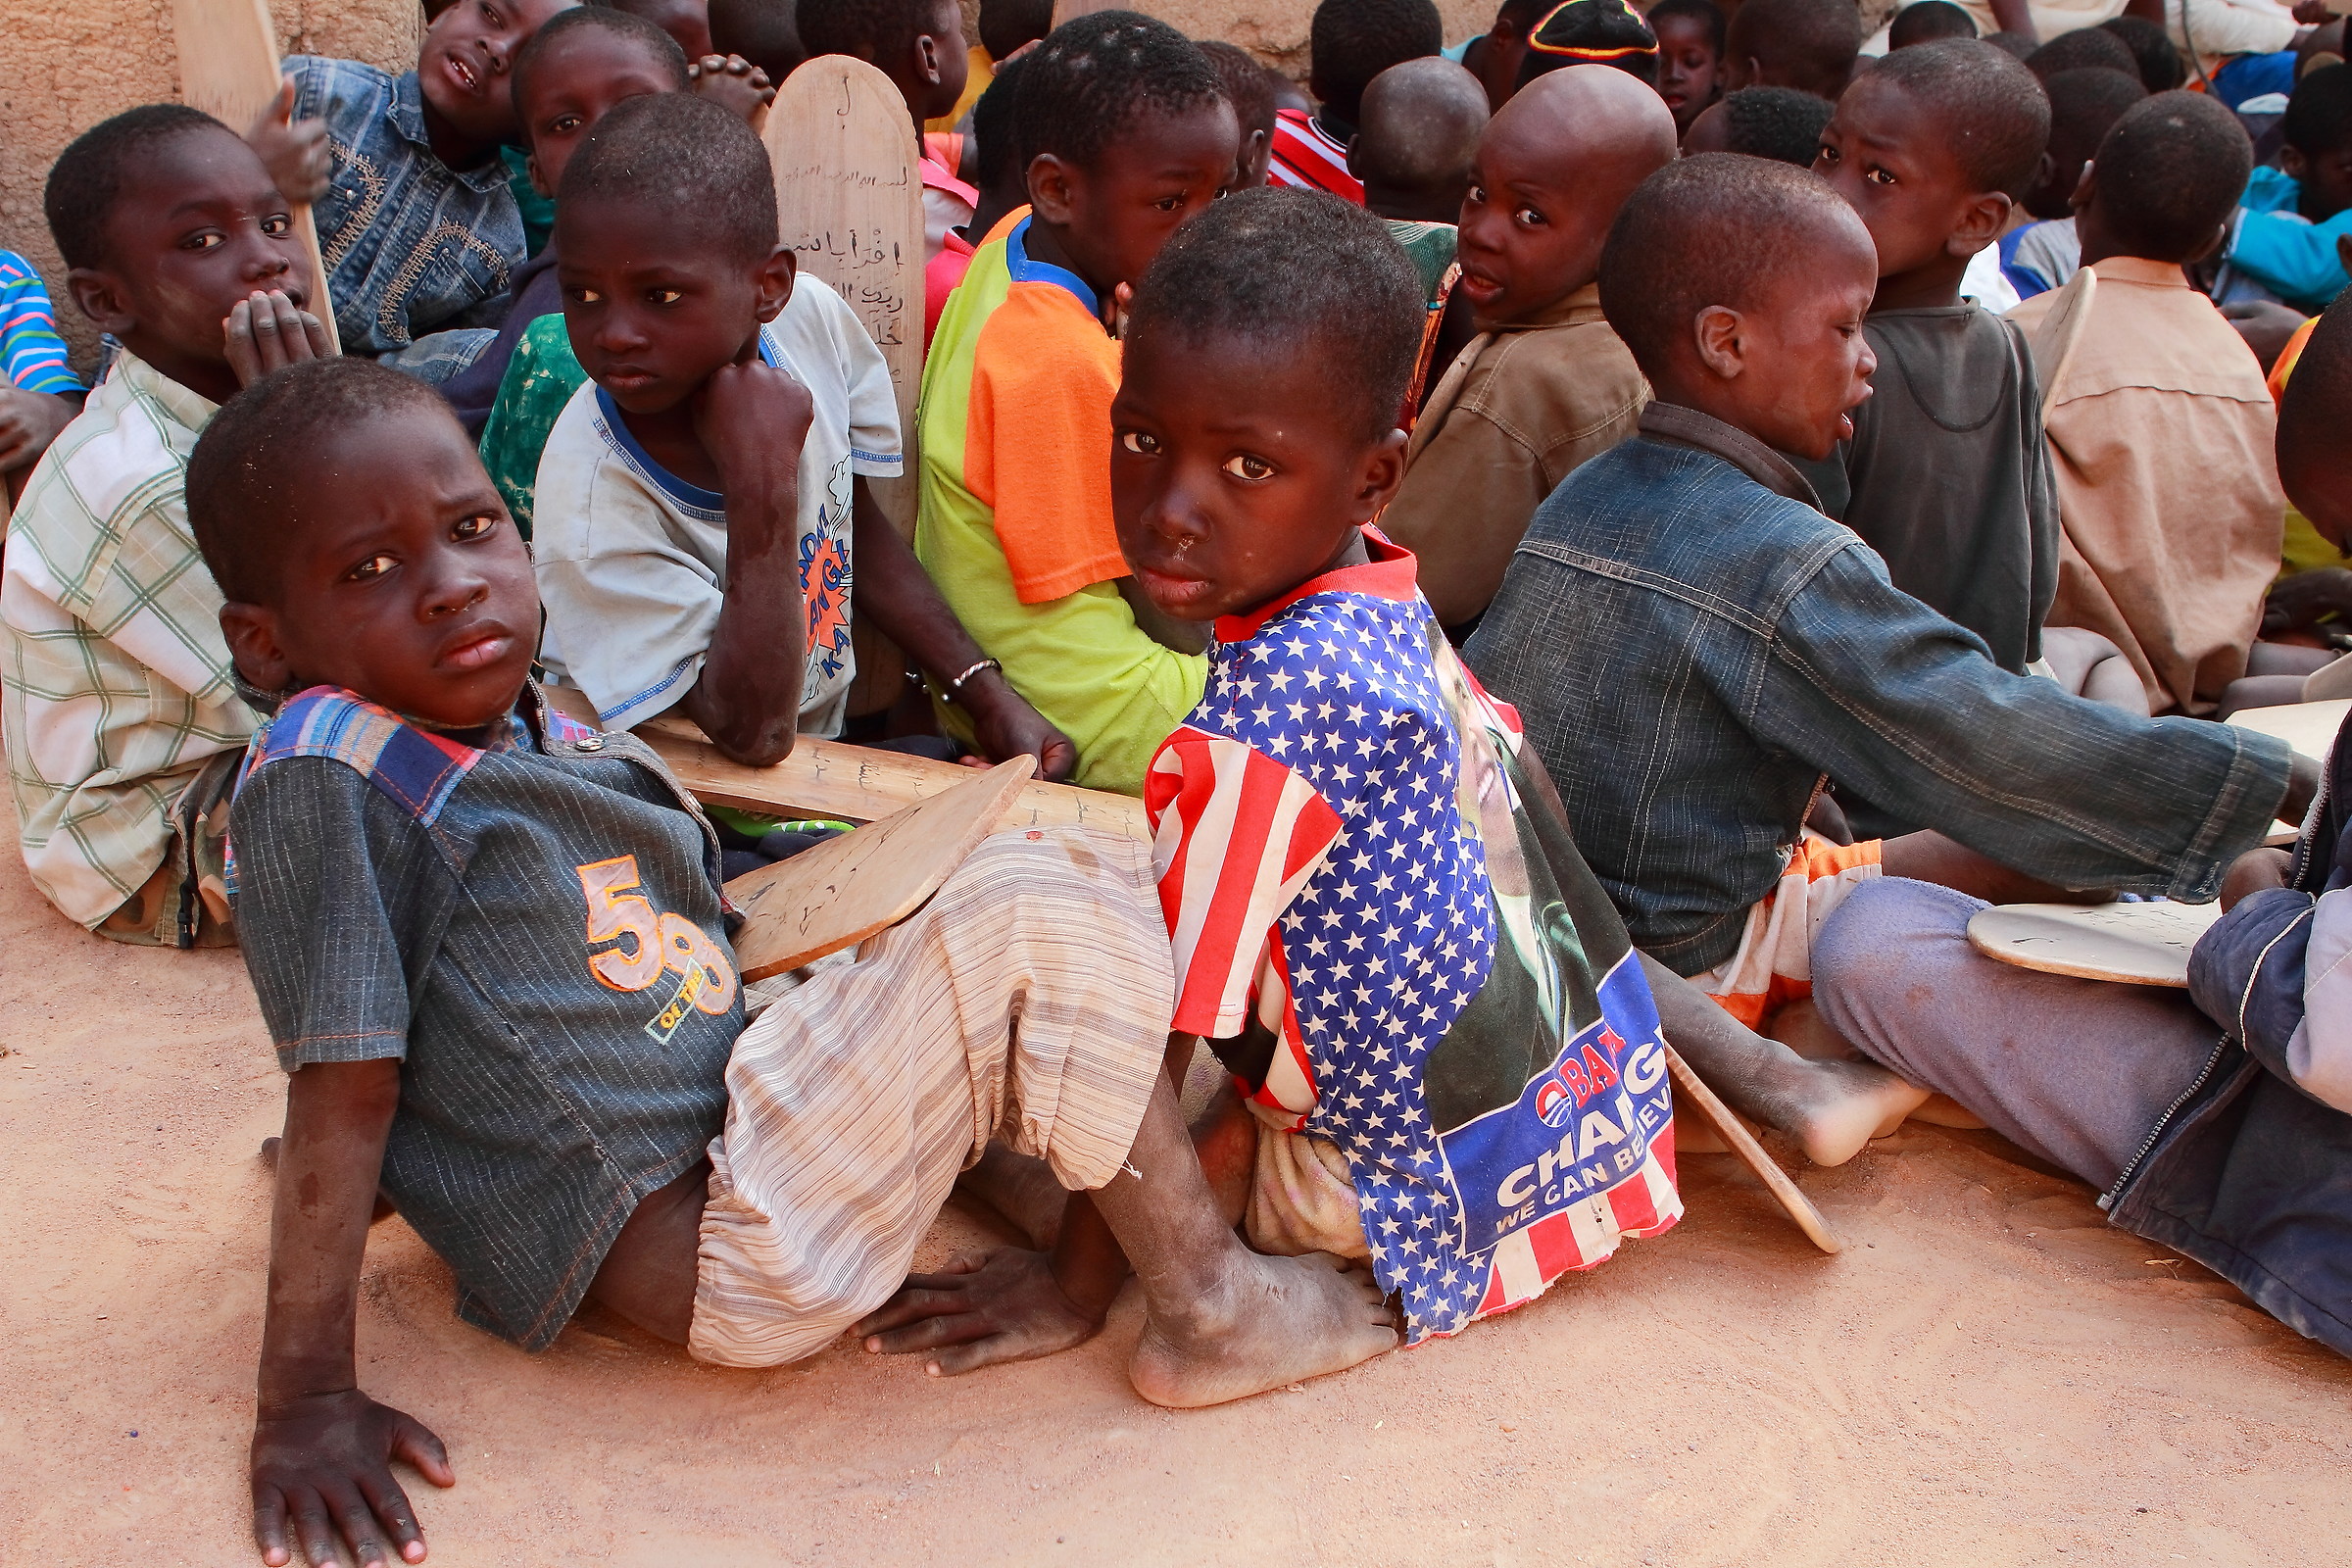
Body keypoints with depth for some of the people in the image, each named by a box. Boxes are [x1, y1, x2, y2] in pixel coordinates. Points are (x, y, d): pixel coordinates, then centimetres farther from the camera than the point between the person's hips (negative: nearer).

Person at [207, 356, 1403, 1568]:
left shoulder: (548, 739, 12)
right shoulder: (324, 785, -14)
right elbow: (343, 1094, -17)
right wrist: (307, 1398, -15)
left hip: (744, 1092, 9)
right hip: (717, 1256, -9)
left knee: (1086, 863, 11)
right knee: (1028, 912, -18)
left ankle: (1059, 1258, 5)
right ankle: (1207, 1308, -5)